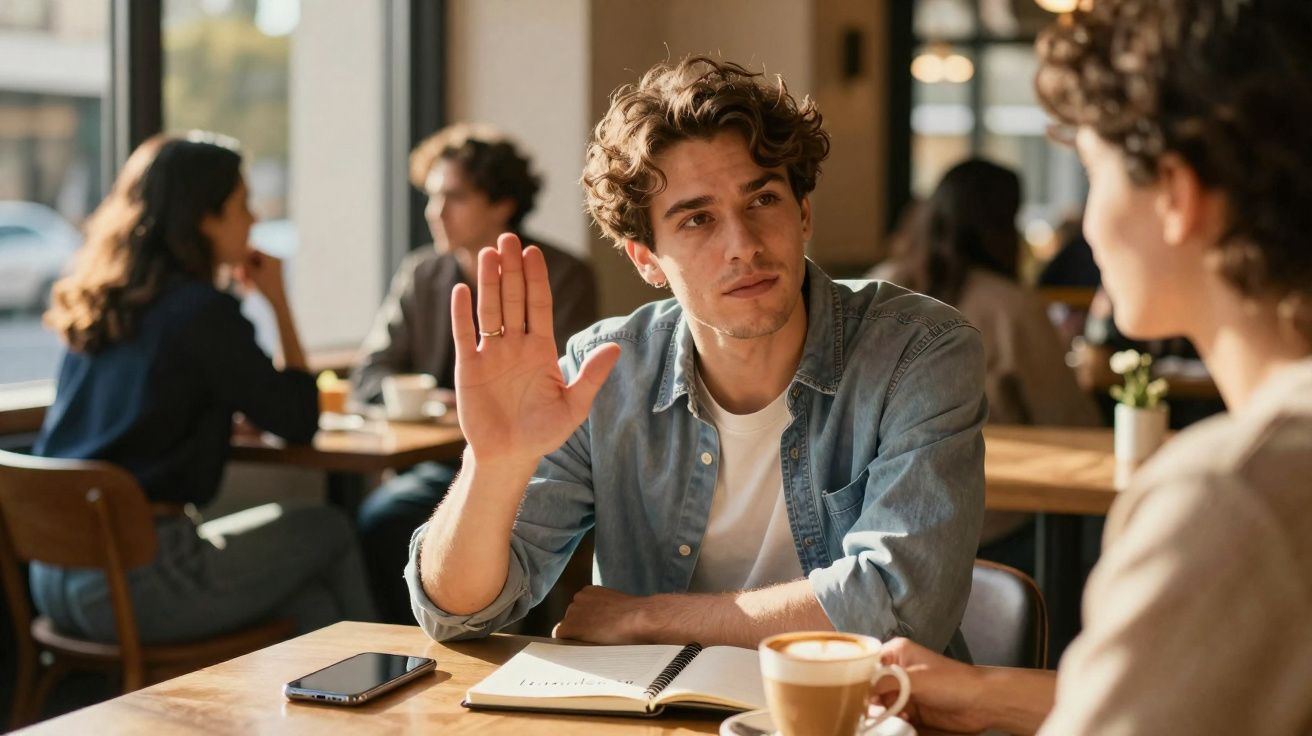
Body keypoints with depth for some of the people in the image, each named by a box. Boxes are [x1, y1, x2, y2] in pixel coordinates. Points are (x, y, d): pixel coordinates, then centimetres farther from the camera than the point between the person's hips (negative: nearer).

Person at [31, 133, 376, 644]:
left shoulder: (96, 305, 11)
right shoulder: (205, 312, -12)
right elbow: (300, 423, -4)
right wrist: (277, 299, 4)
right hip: (137, 580, -8)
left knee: (312, 603, 18)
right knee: (330, 534, 14)